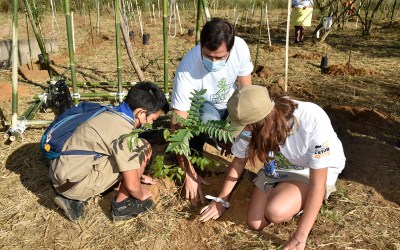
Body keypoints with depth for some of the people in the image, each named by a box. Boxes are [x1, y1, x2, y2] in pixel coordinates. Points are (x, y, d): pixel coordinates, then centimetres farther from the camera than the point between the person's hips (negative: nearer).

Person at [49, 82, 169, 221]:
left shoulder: (112, 115, 7)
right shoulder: (123, 133, -20)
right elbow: (132, 185, -15)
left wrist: (138, 175, 31)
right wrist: (141, 195, 6)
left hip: (60, 171, 9)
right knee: (142, 148, -10)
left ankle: (73, 199, 17)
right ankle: (122, 205, 4)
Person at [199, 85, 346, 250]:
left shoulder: (313, 122, -38)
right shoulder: (252, 125, -25)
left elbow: (317, 184, -29)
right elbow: (239, 162, -5)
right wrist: (221, 201, 1)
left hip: (315, 171, -4)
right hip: (277, 168, 4)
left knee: (275, 212, -29)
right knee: (255, 224, -7)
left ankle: (301, 203, 3)